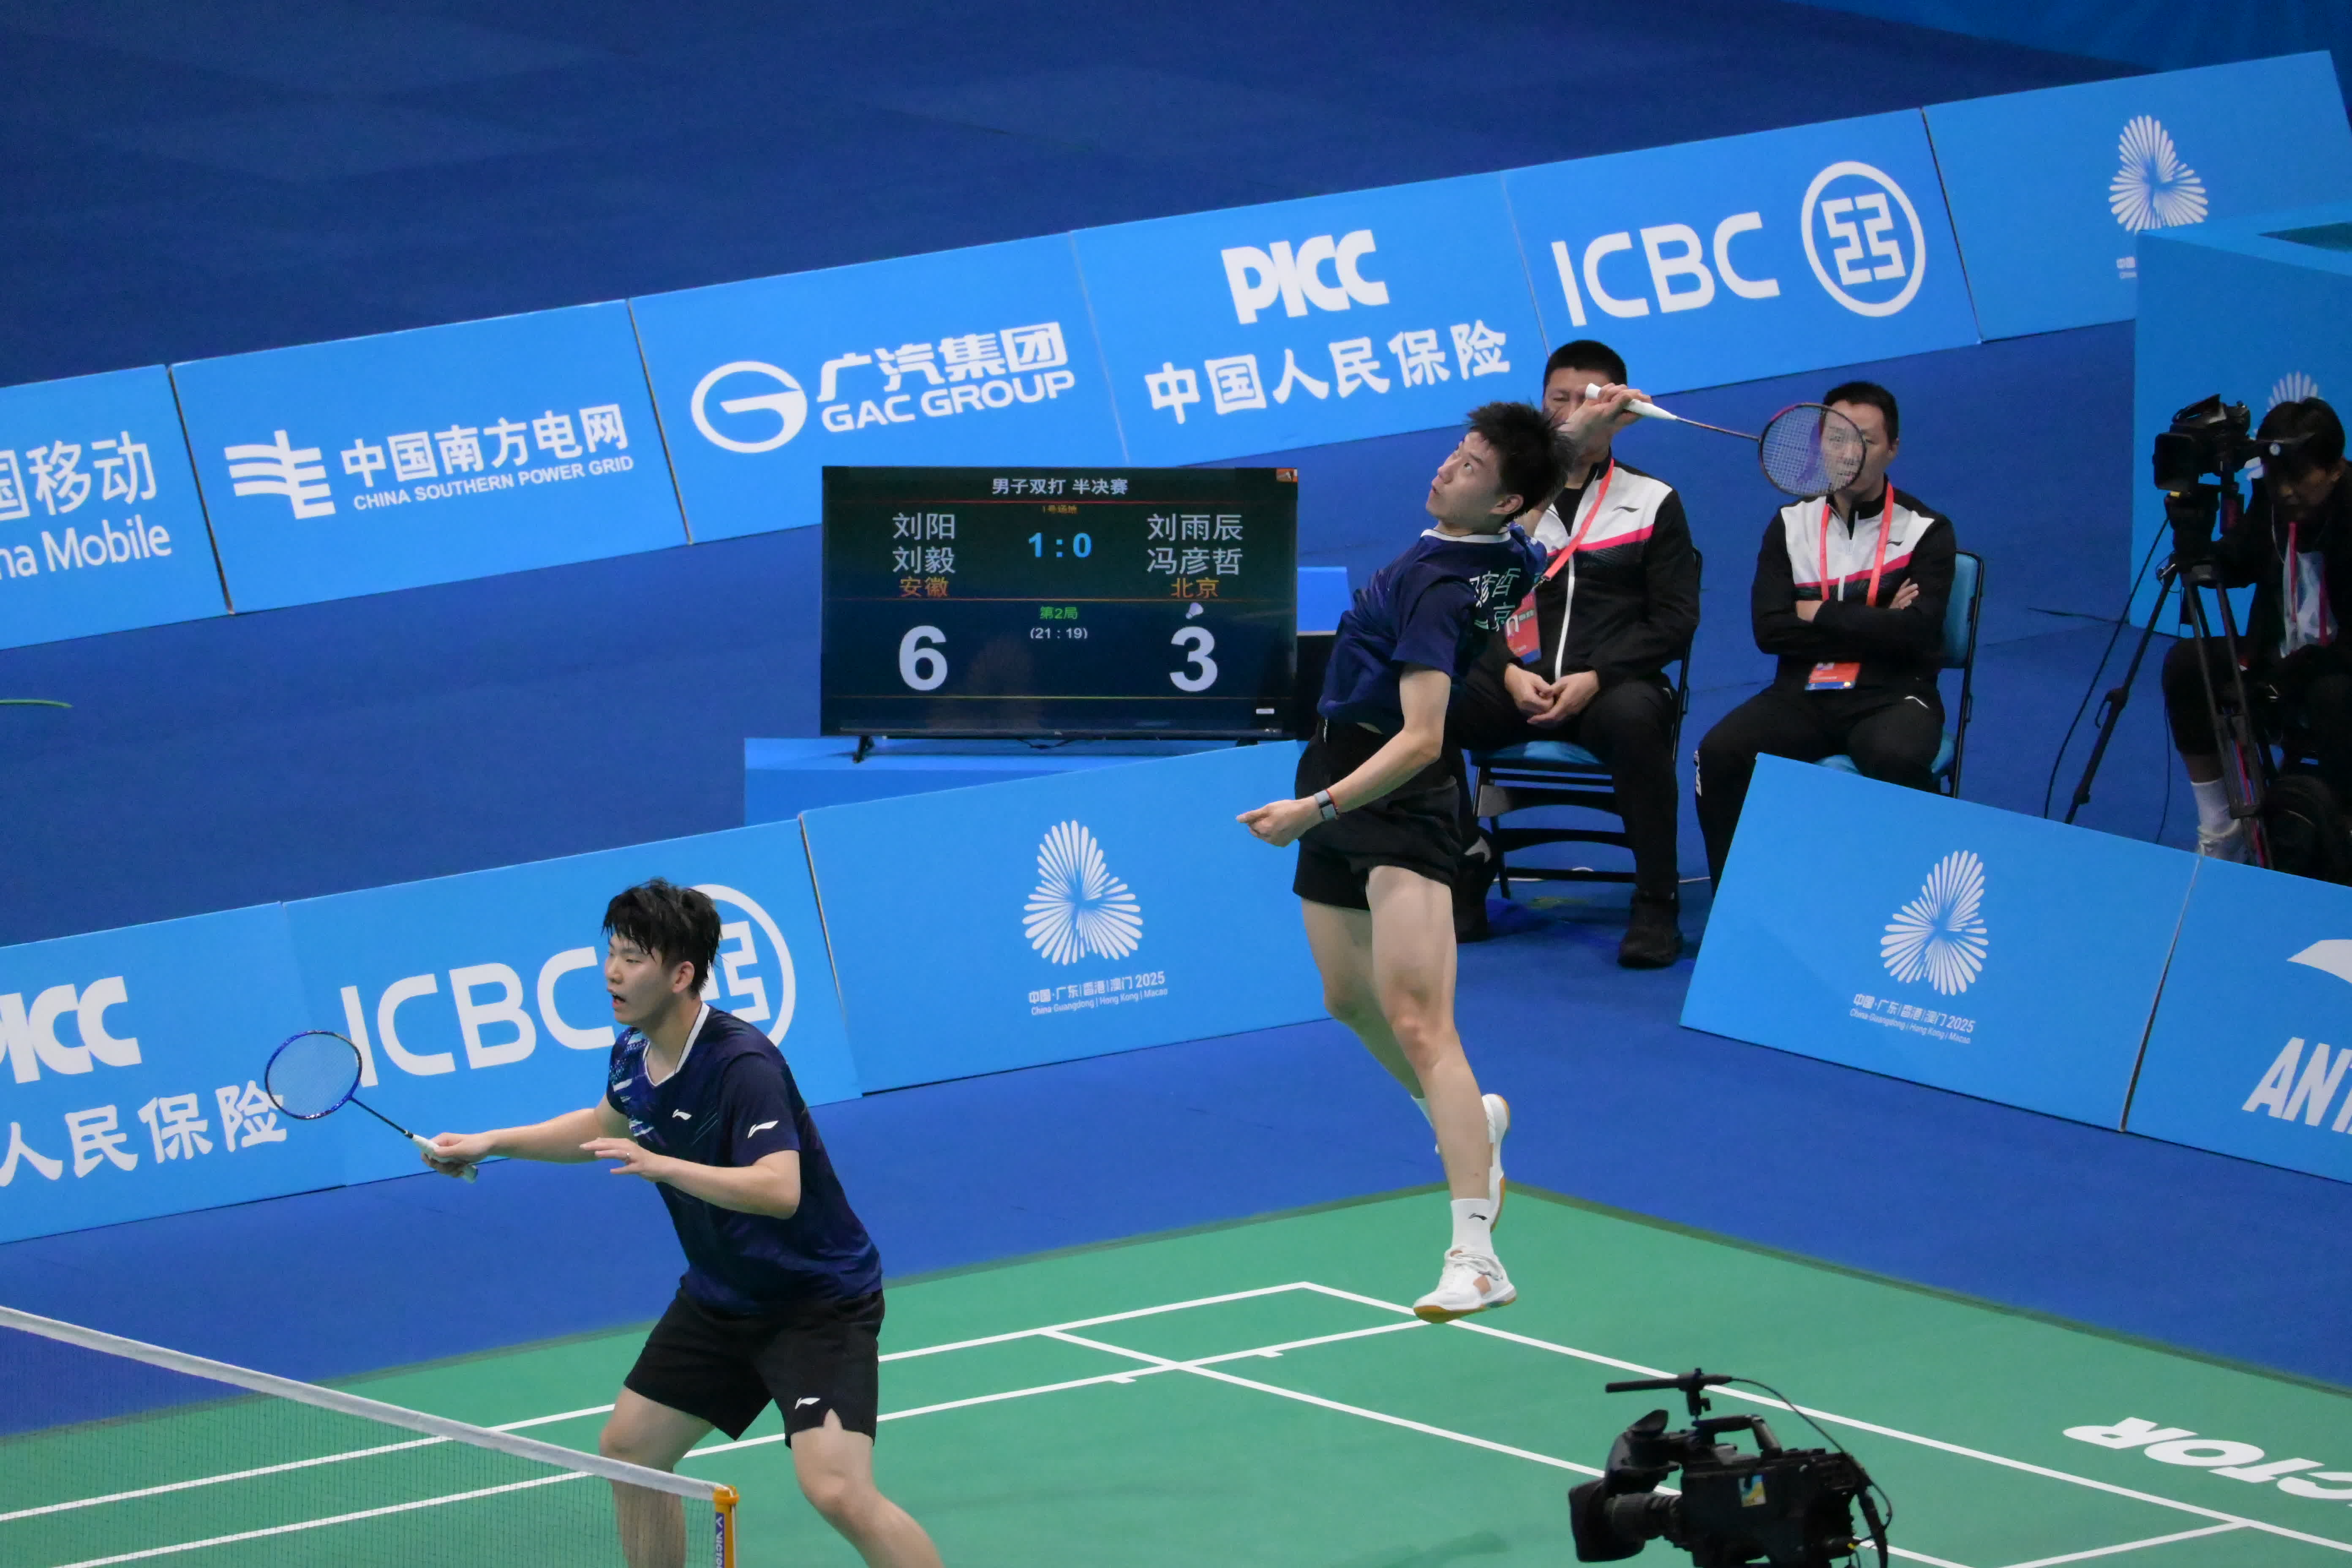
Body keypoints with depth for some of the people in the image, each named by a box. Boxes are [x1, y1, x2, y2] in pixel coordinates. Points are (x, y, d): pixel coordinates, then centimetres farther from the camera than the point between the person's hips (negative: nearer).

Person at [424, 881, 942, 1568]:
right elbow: (608, 1125, 23)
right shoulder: (634, 1055, -2)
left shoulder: (743, 1064, -28)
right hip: (720, 1299, 9)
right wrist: (492, 1143, 18)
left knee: (836, 1491, -24)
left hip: (817, 1300, -9)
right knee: (628, 1448, 12)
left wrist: (660, 1165, -47)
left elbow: (781, 1190, -40)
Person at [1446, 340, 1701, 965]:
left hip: (1613, 685, -2)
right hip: (1517, 685, 2)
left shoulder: (1653, 503, 9)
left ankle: (1656, 906, -28)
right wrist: (1509, 672, -10)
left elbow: (1675, 618, 2)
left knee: (1633, 718, -39)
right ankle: (1466, 872, -12)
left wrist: (1596, 678, -13)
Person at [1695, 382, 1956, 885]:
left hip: (1890, 697, -3)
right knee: (1720, 753, -25)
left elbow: (1916, 633, -13)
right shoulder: (1790, 526, 10)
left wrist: (1821, 616, -6)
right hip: (1803, 696, 3)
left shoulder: (1926, 531, 2)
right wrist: (1874, 624, -7)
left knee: (1899, 759, -38)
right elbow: (1770, 630, -3)